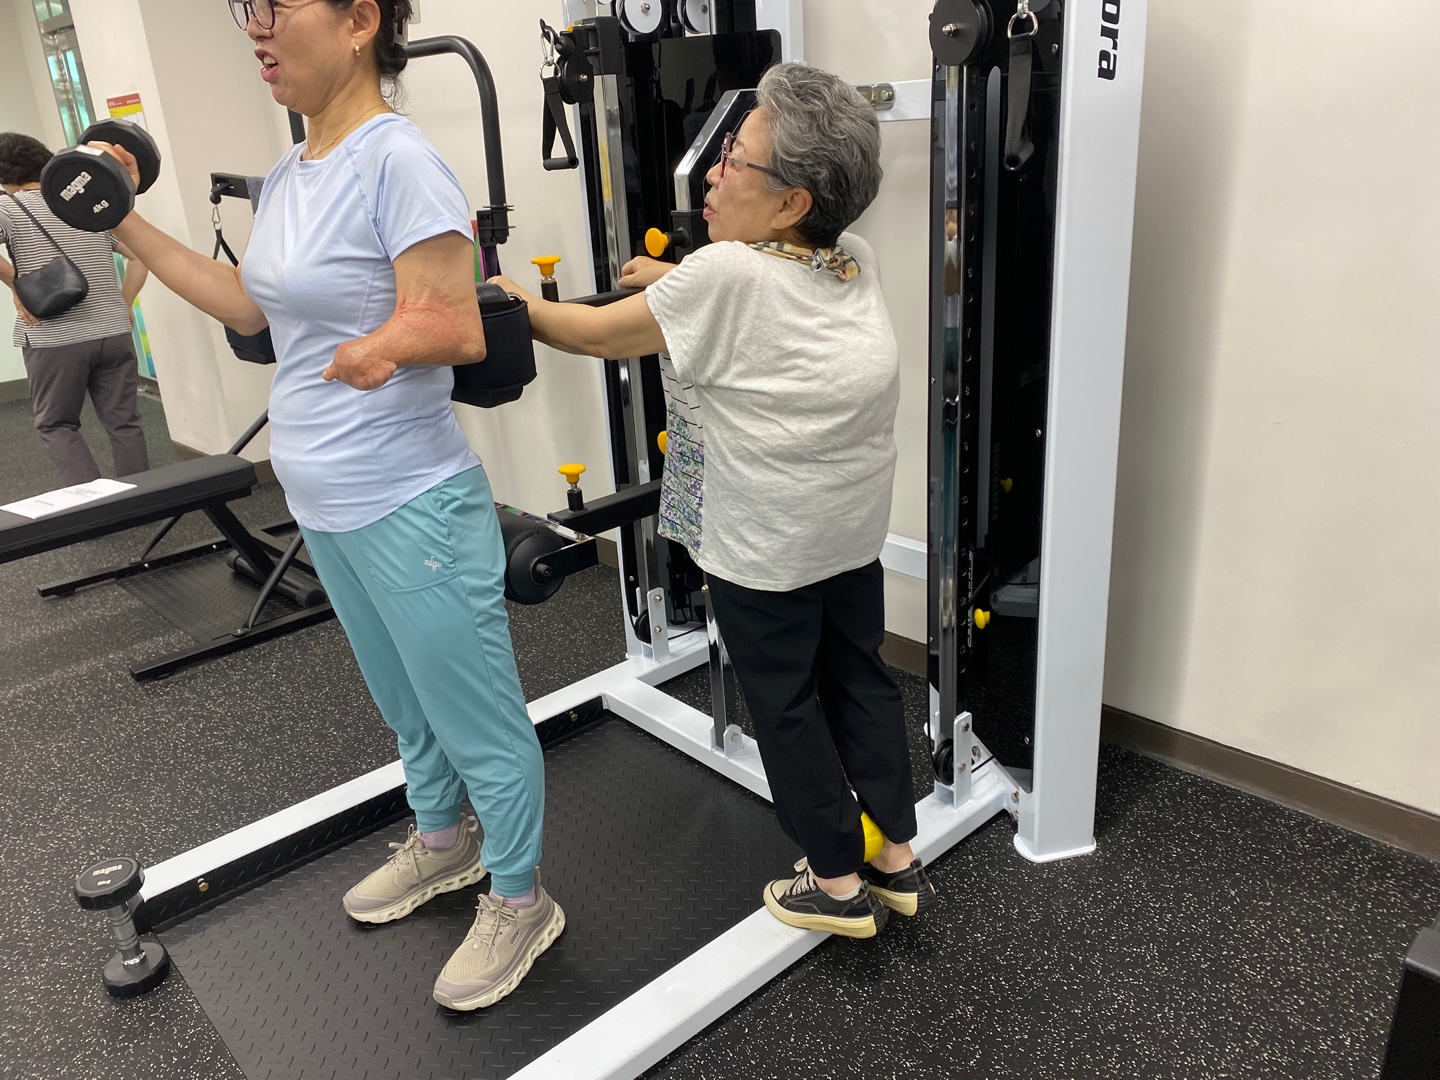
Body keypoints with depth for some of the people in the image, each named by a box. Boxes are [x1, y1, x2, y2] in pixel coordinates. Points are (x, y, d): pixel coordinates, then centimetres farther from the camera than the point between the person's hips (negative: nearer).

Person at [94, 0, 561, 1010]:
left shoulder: (399, 160, -18)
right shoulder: (288, 176, 10)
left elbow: (460, 328, -21)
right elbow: (249, 303, 20)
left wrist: (389, 340, -35)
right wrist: (129, 224, 18)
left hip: (409, 508, -9)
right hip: (323, 502, 9)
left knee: (477, 719, 7)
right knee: (404, 701, 26)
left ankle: (520, 902, 27)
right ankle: (442, 841, 49)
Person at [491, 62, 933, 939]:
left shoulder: (728, 276, -21)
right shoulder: (855, 263, 0)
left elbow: (595, 333, -9)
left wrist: (516, 302, 7)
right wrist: (676, 279, 20)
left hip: (765, 545, -7)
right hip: (855, 529, 7)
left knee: (786, 707, 9)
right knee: (860, 681, 18)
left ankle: (838, 884, 24)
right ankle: (900, 861, 30)